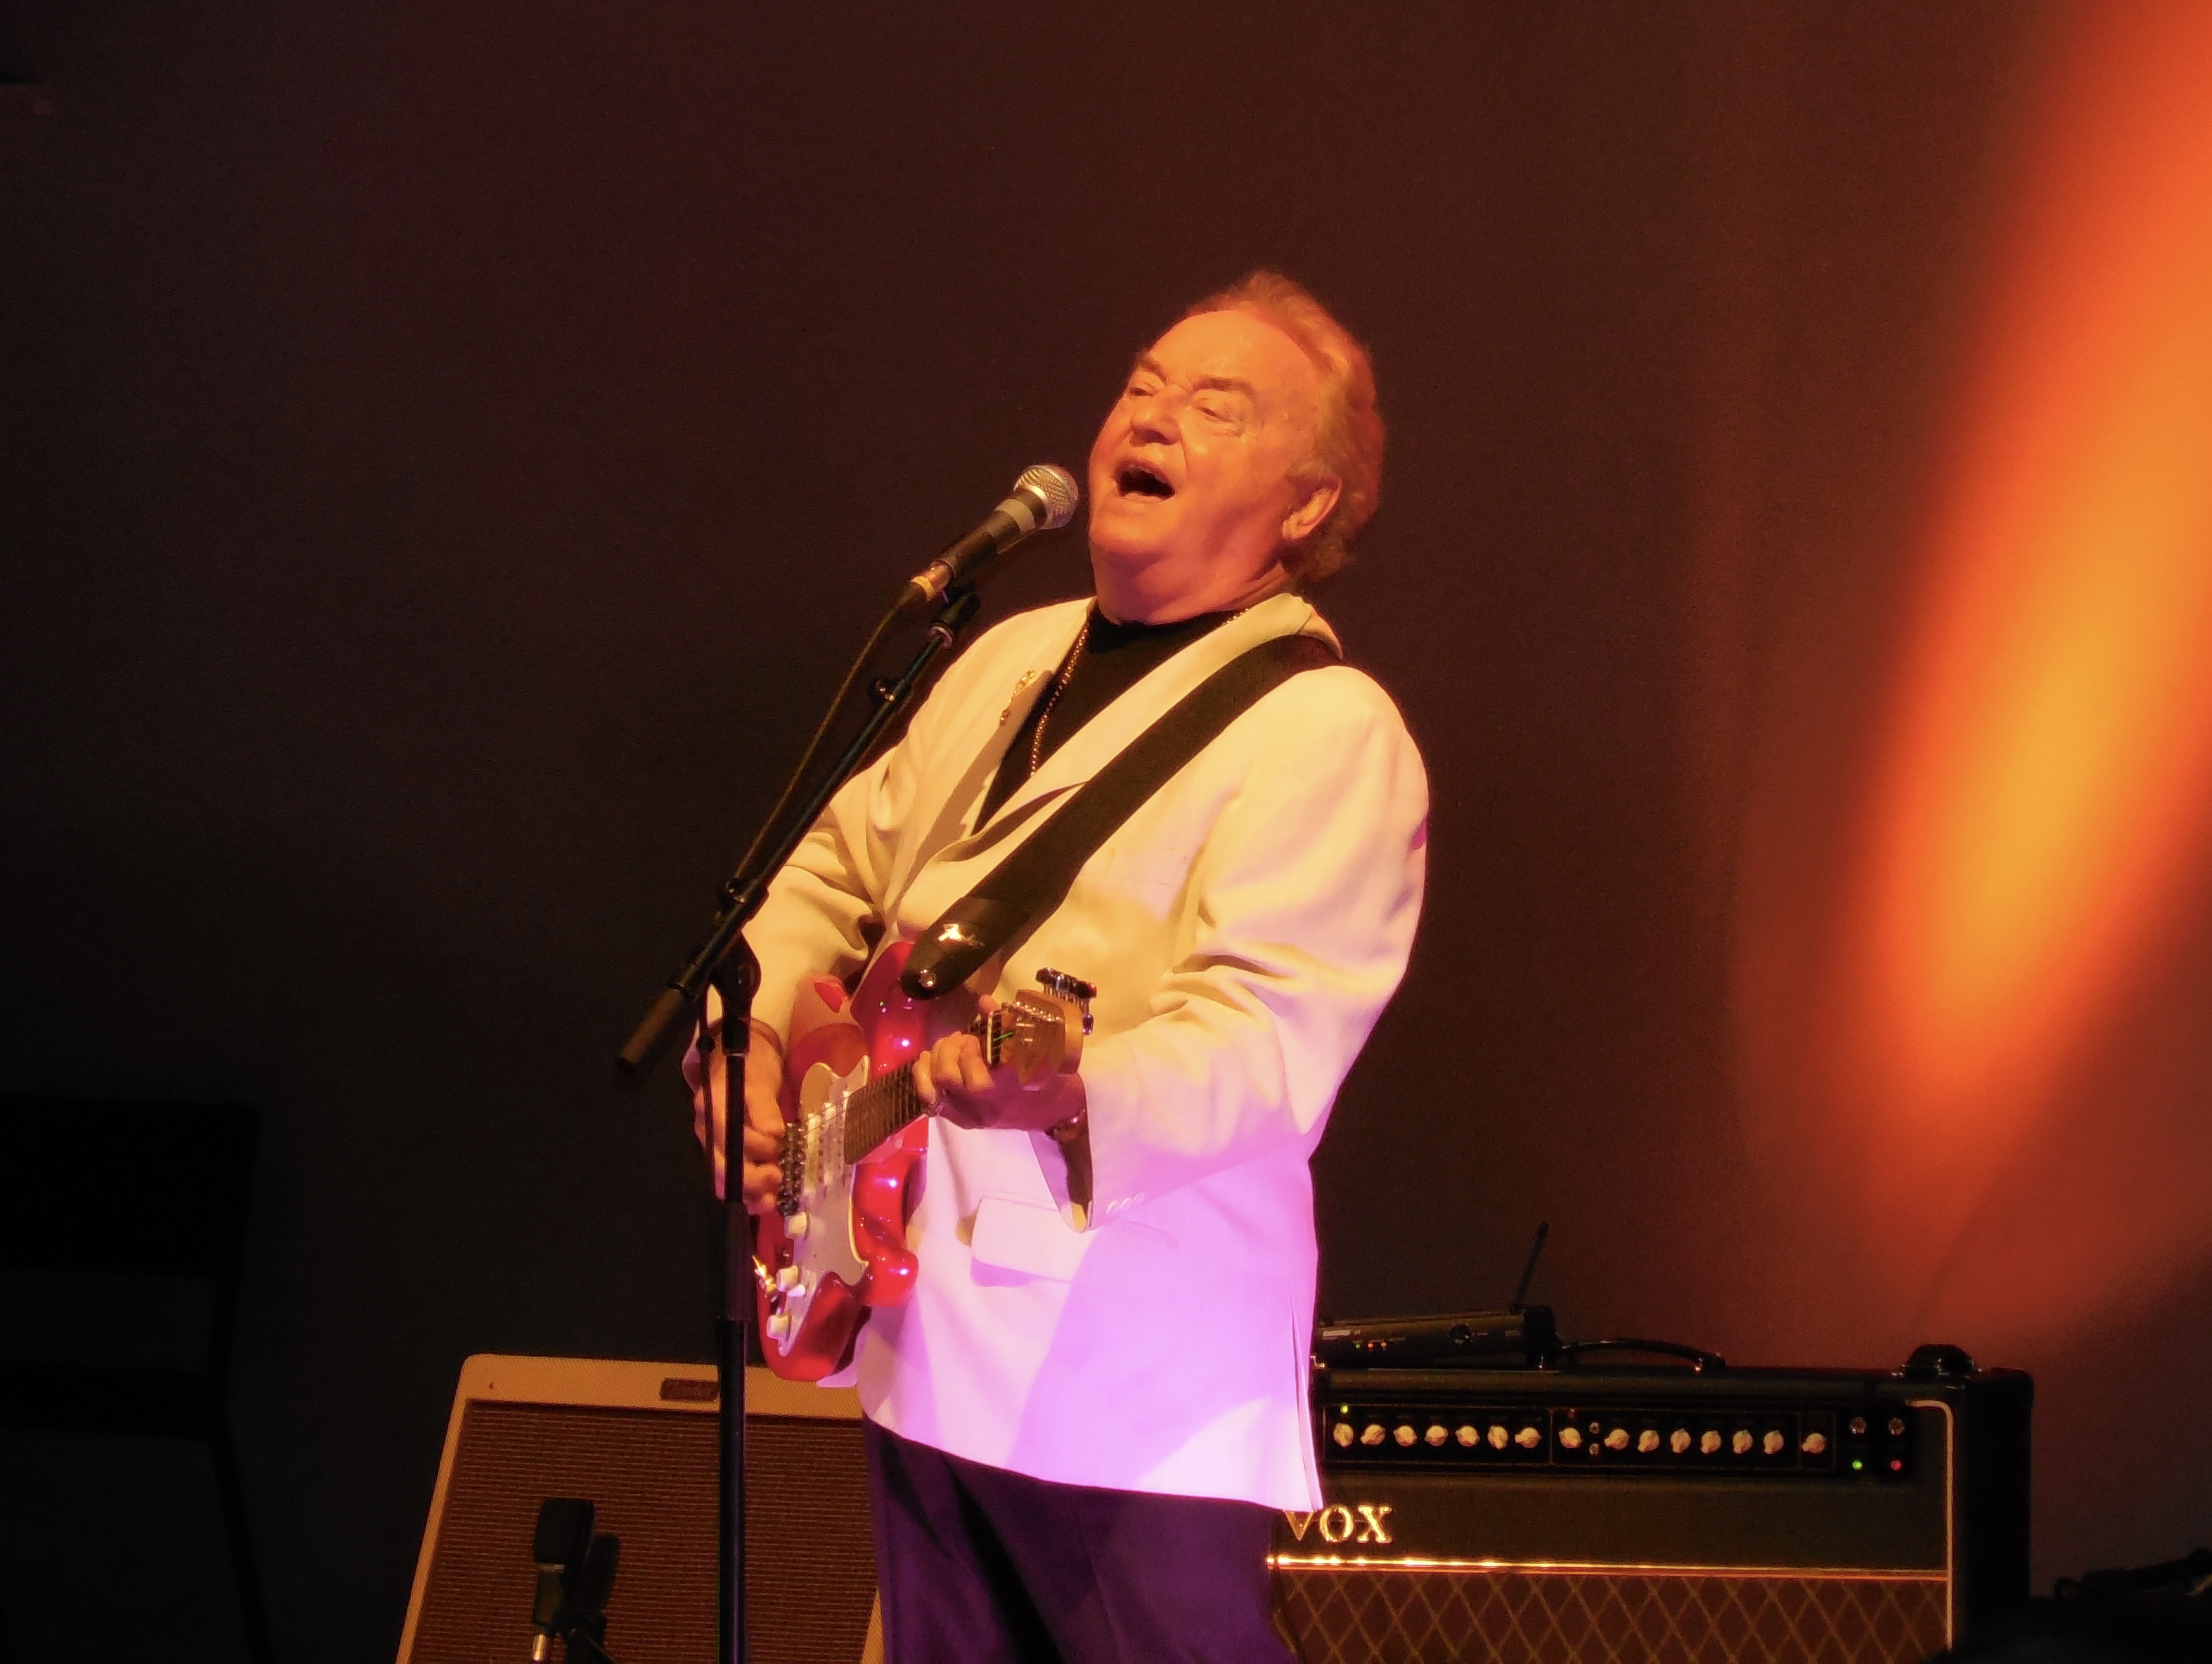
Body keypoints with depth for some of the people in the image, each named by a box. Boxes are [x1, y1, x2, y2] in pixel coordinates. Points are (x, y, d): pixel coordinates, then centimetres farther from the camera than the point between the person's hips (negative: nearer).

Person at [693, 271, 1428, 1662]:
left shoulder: (1326, 732, -11)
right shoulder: (1009, 662, 17)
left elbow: (1265, 1041, -23)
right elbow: (839, 871, 27)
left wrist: (1069, 1095, -41)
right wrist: (750, 1035, 8)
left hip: (1137, 1388, -8)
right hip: (924, 1342, 8)